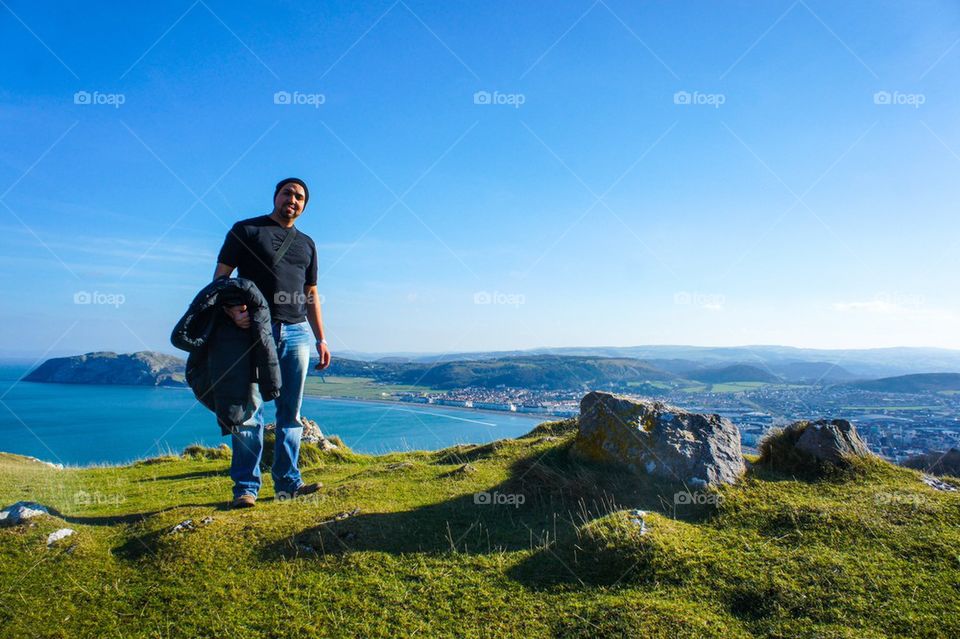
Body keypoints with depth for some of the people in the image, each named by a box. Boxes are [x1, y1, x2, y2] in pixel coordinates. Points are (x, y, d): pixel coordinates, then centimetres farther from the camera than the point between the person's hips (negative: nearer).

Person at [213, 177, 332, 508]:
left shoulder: (306, 244, 20)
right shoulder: (245, 230, 7)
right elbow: (220, 276, 0)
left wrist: (321, 339, 14)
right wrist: (233, 310, -19)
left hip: (297, 332, 5)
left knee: (291, 412, 5)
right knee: (249, 410, -4)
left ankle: (287, 481, 11)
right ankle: (246, 486, 1)